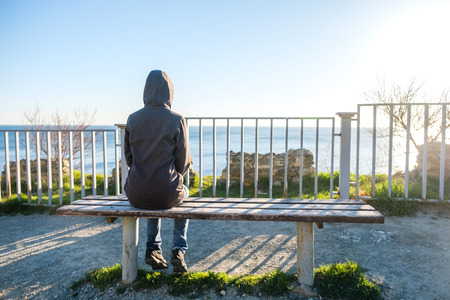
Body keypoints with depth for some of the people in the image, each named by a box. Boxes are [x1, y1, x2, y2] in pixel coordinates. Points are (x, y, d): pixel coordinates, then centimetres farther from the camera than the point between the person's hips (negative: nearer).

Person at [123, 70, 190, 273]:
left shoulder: (132, 119, -1)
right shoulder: (177, 120, -10)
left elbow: (129, 158, 7)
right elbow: (183, 161, -5)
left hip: (136, 194, 3)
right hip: (166, 191, -3)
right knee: (182, 193, 34)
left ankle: (153, 248, 34)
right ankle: (179, 251, 24)